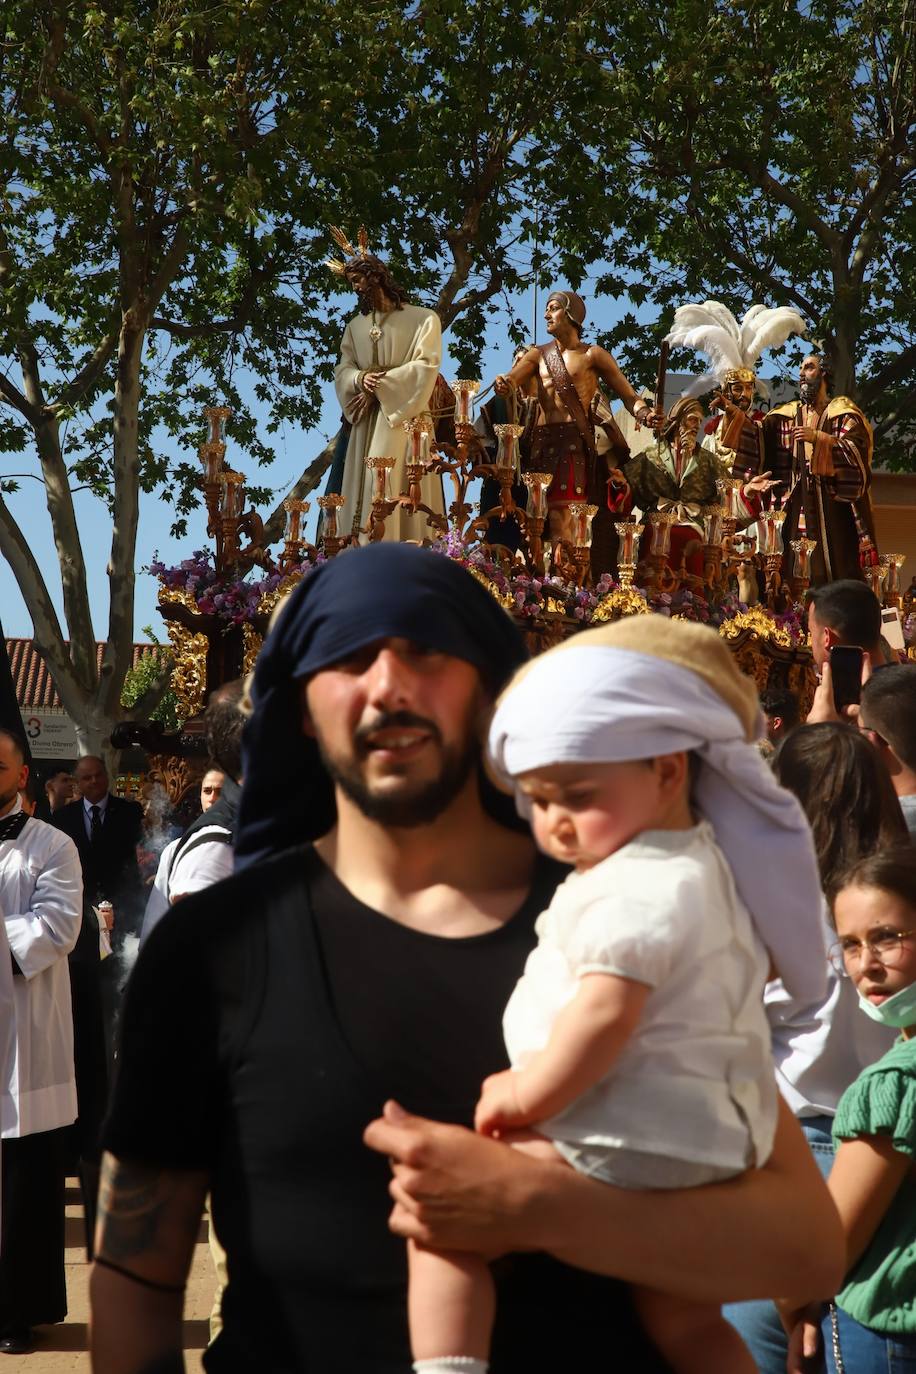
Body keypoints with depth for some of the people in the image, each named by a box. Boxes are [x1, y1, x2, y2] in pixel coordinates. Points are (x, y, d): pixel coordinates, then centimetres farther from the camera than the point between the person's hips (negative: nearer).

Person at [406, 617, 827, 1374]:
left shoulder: (635, 889, -19)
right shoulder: (698, 866, 14)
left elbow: (606, 1014, -29)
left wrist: (529, 1094, -17)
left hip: (628, 1152, -11)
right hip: (704, 1144, 11)